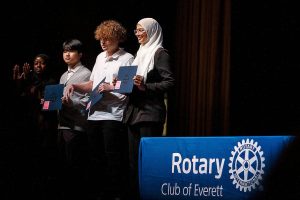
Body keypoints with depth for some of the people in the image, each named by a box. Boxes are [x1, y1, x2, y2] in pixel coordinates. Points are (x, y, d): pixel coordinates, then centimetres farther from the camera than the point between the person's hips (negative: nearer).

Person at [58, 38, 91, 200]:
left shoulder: (86, 74, -2)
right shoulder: (63, 76, 20)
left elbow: (88, 100, -11)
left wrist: (71, 102, -23)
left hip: (76, 126, -7)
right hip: (63, 125, 7)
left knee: (75, 168, -5)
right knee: (66, 166, 9)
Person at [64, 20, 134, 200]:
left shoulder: (127, 59, -3)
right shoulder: (100, 57, 19)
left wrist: (111, 87, -21)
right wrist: (75, 86, 9)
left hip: (113, 116, -7)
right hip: (95, 114, 7)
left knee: (113, 160, -6)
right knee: (96, 159, 11)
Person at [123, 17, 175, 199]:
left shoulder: (159, 53, -5)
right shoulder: (141, 53, 19)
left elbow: (170, 82, -14)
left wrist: (145, 87, -23)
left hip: (150, 112, -8)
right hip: (134, 111, 8)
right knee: (134, 159, 8)